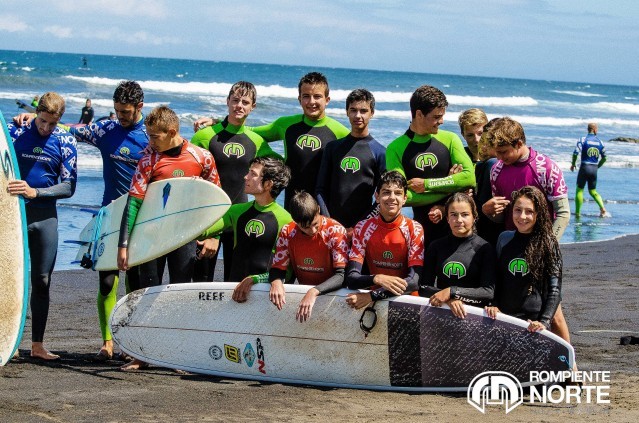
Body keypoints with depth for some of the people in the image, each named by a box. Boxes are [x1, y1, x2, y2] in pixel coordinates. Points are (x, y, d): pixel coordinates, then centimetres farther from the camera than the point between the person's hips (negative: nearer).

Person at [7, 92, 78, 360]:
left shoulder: (65, 142, 1)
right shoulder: (14, 132, -2)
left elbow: (68, 187, -2)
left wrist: (35, 192, -15)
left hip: (44, 217, 1)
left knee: (42, 280, 4)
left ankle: (37, 345, 12)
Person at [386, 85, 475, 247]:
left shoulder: (450, 139, 5)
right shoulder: (396, 148, -2)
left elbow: (469, 177, -7)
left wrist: (426, 184, -11)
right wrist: (448, 186, -9)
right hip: (422, 228, -1)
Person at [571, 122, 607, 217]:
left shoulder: (583, 139, -6)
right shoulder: (600, 142, 6)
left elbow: (576, 153, -14)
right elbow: (604, 158, 10)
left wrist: (573, 164, 1)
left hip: (584, 167, -4)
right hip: (594, 169, 4)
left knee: (579, 190, 6)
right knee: (593, 191, 16)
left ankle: (577, 212, 3)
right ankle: (602, 208, -3)